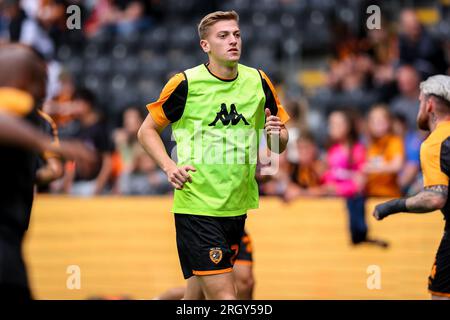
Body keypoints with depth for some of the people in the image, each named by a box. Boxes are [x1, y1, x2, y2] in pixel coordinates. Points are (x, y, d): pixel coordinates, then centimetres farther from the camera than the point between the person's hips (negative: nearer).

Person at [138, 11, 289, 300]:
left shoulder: (258, 81, 4)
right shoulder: (186, 83, -8)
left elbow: (280, 144, 14)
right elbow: (147, 131, 2)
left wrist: (277, 135, -10)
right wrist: (169, 166, -14)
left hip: (238, 206, 5)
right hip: (196, 206, -5)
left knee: (199, 289, 15)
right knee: (223, 296, -13)